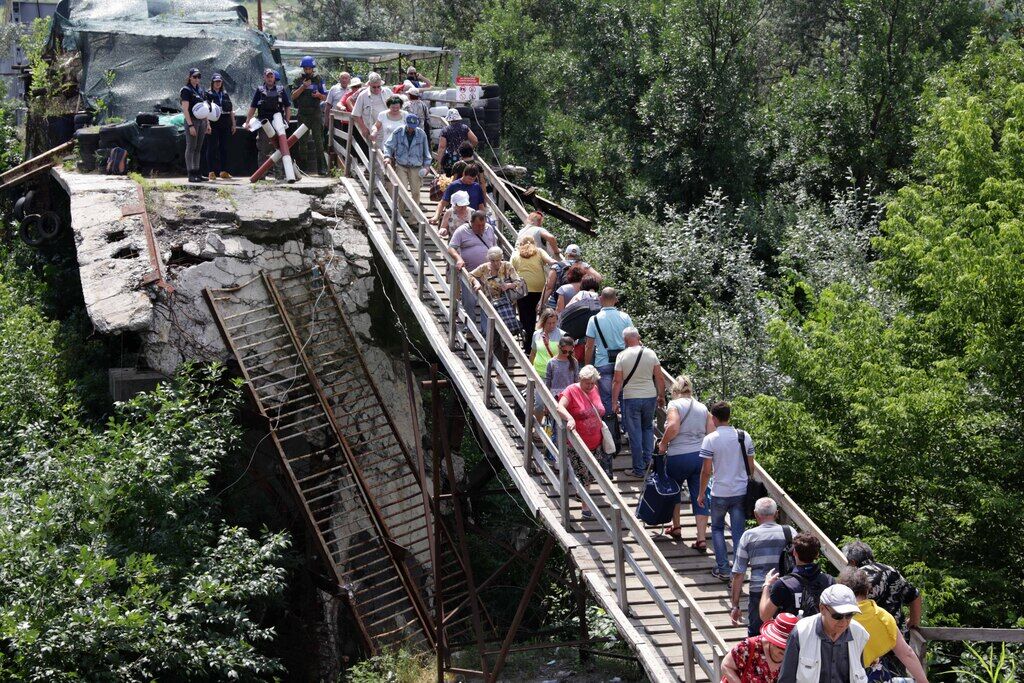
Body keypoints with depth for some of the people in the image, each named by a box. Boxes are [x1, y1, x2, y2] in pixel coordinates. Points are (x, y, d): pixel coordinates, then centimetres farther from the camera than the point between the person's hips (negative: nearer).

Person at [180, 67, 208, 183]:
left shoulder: (201, 90, 14)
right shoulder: (186, 90, -7)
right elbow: (185, 109, -12)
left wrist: (207, 123, 15)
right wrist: (190, 125, -19)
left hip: (202, 121, 7)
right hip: (192, 120, -7)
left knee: (198, 148, 8)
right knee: (191, 148, -6)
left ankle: (197, 173, 12)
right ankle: (191, 174, -6)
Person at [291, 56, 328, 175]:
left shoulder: (319, 79, 6)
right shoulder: (299, 80, 6)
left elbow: (325, 97, 9)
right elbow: (293, 96, -1)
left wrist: (319, 95, -13)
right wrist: (303, 87, -13)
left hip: (316, 113, -1)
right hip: (303, 114, 1)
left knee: (318, 140, -6)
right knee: (303, 141, 4)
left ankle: (322, 167, -7)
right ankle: (303, 166, 10)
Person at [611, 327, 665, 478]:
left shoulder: (622, 356, -8)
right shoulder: (650, 353, -2)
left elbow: (617, 381, -8)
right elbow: (660, 378, 1)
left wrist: (614, 402, 0)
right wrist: (661, 396, 14)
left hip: (630, 399, -2)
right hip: (650, 396, 2)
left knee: (635, 434, 4)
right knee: (648, 428, 24)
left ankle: (639, 470, 7)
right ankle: (648, 459, 15)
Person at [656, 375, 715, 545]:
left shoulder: (674, 405, -6)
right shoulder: (703, 408, 10)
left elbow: (673, 427, -23)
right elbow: (712, 433, 5)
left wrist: (663, 444, -9)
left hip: (679, 456, -4)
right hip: (701, 455, 4)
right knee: (700, 497, 4)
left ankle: (676, 528, 30)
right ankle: (702, 539, 0)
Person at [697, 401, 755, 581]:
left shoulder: (710, 439, -10)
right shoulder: (744, 437, 1)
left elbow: (706, 470, -9)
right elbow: (751, 467, 7)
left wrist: (701, 493, 1)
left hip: (720, 493, -3)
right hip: (741, 492, 3)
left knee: (717, 529, 16)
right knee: (738, 532, 6)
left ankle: (723, 569, 9)